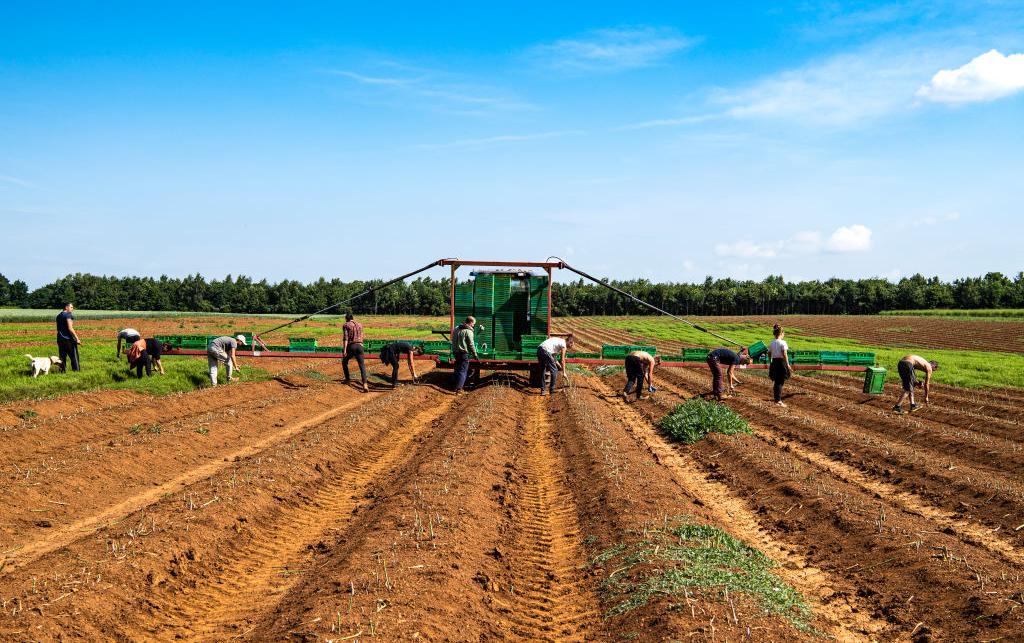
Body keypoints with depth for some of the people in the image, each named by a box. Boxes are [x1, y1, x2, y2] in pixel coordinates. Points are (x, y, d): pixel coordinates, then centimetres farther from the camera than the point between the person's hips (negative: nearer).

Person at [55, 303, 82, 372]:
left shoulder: (59, 315, 14)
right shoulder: (68, 315, -12)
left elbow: (58, 329, 20)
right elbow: (70, 328, -19)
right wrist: (77, 338, -17)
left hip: (60, 339, 8)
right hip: (68, 339, -8)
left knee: (62, 356, 11)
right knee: (74, 356, -2)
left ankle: (62, 370, 10)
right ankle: (76, 370, -3)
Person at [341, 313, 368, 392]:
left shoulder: (346, 325, 1)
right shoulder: (360, 325, 17)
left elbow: (345, 338, -9)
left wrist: (344, 350, -13)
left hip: (351, 347, -3)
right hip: (359, 346, 3)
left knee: (344, 362, 26)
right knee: (362, 366, -5)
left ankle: (347, 379, 33)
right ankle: (365, 385, -22)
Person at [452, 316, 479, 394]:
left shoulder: (457, 328, 8)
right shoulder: (468, 331, -15)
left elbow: (453, 340, 16)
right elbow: (471, 345, -13)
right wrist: (475, 355, -3)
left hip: (455, 352, 8)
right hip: (463, 353, -7)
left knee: (458, 369, 20)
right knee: (463, 371, -4)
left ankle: (457, 386, 28)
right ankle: (458, 389, -13)